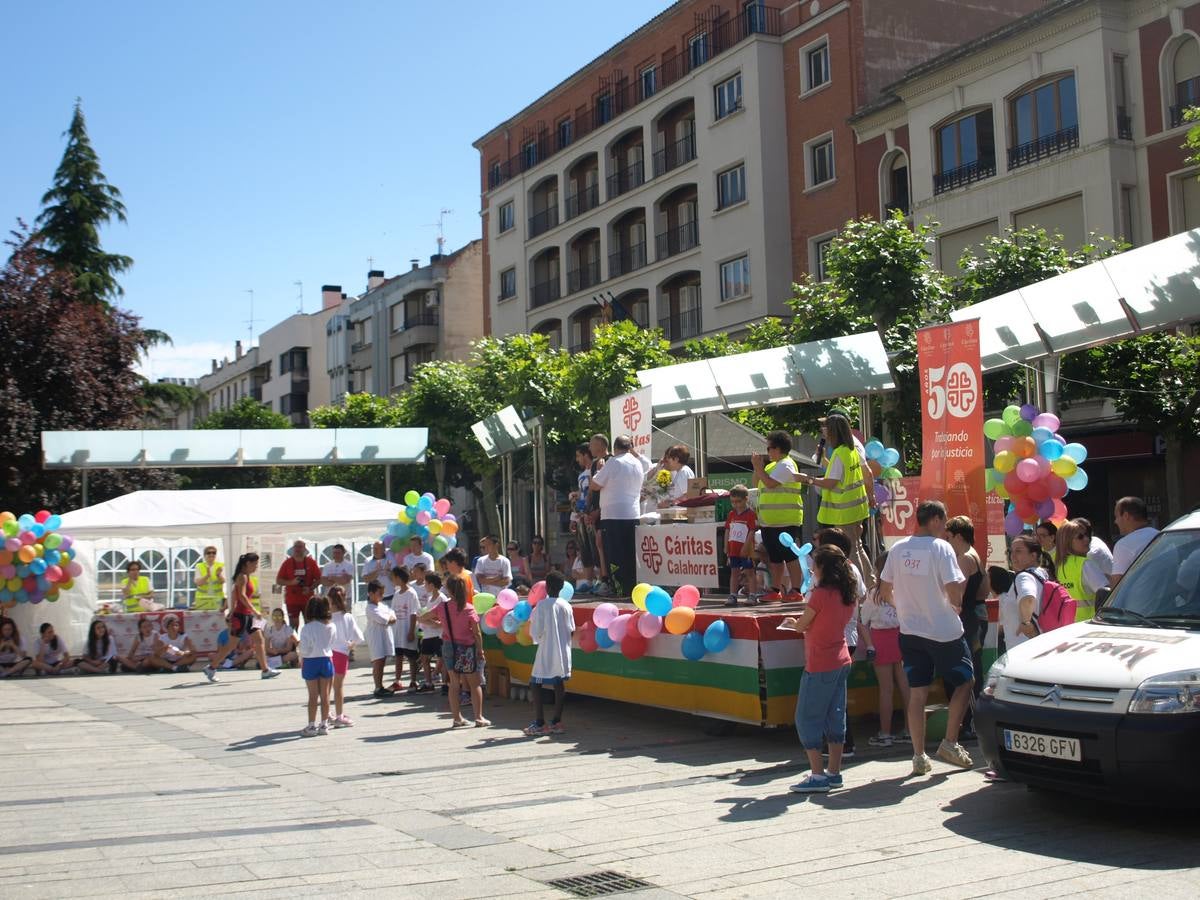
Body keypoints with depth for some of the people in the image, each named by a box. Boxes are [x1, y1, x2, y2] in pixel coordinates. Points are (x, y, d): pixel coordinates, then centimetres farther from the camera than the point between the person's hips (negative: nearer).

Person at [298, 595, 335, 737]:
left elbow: (304, 649, -12)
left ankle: (311, 726, 6)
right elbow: (332, 645, 4)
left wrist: (301, 660, 4)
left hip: (311, 662, -3)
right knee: (325, 695, 10)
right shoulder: (331, 627, -1)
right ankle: (324, 724, 16)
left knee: (313, 696, 3)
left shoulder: (306, 628, -14)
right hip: (327, 660, 3)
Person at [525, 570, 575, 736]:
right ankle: (557, 722, 13)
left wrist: (537, 637, 8)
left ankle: (540, 724, -2)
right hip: (563, 652, 5)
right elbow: (571, 630, 4)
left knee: (536, 684, 3)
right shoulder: (566, 606, 1)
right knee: (559, 685, 11)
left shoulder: (542, 606, -13)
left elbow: (535, 632, -13)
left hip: (546, 652, -5)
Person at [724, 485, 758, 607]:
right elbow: (727, 531, 13)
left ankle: (752, 595, 4)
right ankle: (733, 595, 14)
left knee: (749, 572, 0)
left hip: (745, 550, -6)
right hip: (733, 549, 6)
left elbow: (751, 532, -13)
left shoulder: (750, 514, -9)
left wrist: (745, 547, -17)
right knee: (734, 572, 10)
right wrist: (726, 547, 8)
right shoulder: (731, 514, 11)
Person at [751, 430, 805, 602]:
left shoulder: (786, 465, -11)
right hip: (770, 521, 10)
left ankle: (796, 590, -6)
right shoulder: (774, 465, 20)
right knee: (774, 557, 13)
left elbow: (770, 483, -21)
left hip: (785, 520, -10)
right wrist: (757, 467, 8)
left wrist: (758, 466, -12)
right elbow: (757, 482, 22)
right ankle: (775, 590, 19)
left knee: (790, 556, -8)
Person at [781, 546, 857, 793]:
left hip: (820, 666, -8)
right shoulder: (848, 596, 7)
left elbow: (801, 626, -7)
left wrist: (791, 621, 13)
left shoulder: (820, 594, -17)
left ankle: (818, 775, -4)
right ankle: (834, 773, 18)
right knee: (835, 717, 13)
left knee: (806, 718, -1)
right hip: (842, 661, 8)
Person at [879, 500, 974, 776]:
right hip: (943, 631, -5)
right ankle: (950, 743, 10)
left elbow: (886, 593, 8)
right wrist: (956, 605, 3)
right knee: (964, 681, 13)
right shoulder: (940, 548, -12)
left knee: (917, 693, 8)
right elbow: (954, 594, -18)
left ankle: (919, 756, 9)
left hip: (910, 631, 5)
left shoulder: (897, 549, 4)